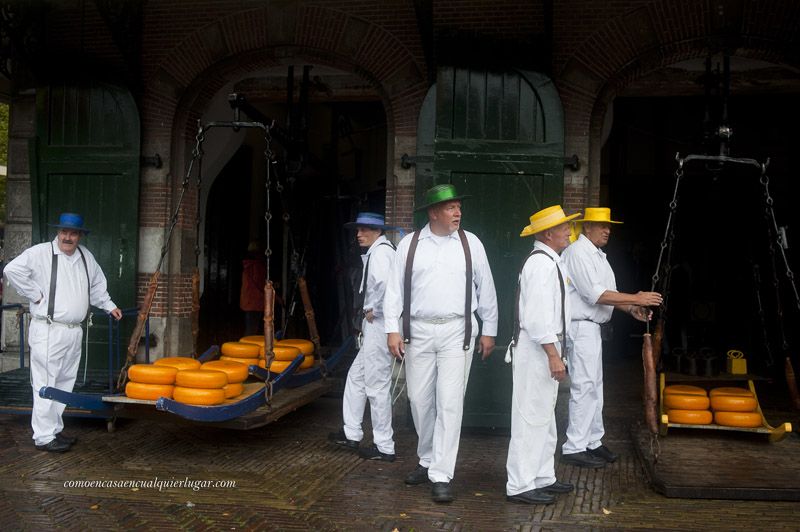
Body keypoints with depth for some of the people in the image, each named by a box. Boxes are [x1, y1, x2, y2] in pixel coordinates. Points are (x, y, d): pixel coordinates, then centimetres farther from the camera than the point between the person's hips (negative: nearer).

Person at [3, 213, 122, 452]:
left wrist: (109, 306, 24)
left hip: (74, 331, 7)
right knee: (46, 385, -5)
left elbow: (97, 286, 29)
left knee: (64, 383, 14)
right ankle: (44, 437, 2)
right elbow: (13, 270, -19)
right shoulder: (40, 253, -8)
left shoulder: (86, 257, 13)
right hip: (48, 331, -7)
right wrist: (35, 294, -15)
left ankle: (55, 429, 25)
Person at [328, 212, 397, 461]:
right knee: (356, 376, 18)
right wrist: (370, 312, 11)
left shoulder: (381, 251, -14)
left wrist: (373, 310, -19)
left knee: (377, 385, -4)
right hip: (373, 328, 11)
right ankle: (351, 434, 28)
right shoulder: (375, 252, 17)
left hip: (378, 326, -11)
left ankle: (384, 447, 5)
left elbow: (386, 283, -32)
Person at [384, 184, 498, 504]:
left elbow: (485, 288, 8)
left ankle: (441, 476, 0)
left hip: (457, 332, -1)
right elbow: (395, 288, 4)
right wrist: (393, 330, -2)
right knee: (420, 400, 10)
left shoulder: (470, 244, 3)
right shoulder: (409, 245, 4)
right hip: (419, 331, 2)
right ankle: (428, 460, 31)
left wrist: (489, 331, 9)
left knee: (449, 403, -6)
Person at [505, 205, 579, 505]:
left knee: (545, 416, 17)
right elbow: (537, 316, -24)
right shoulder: (541, 263, -17)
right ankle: (520, 486, 0)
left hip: (546, 346, 11)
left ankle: (543, 478, 27)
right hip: (536, 348, -11)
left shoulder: (550, 262, 16)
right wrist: (553, 356, -24)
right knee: (531, 416, -6)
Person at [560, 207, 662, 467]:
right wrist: (634, 299, -19)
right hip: (580, 327, -11)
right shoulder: (578, 252, -15)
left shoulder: (597, 254, 18)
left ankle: (592, 442, 24)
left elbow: (603, 293, 21)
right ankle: (574, 448, -3)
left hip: (591, 327, 11)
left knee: (594, 386, 15)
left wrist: (631, 308, 6)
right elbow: (595, 294, -22)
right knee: (584, 387, -9)